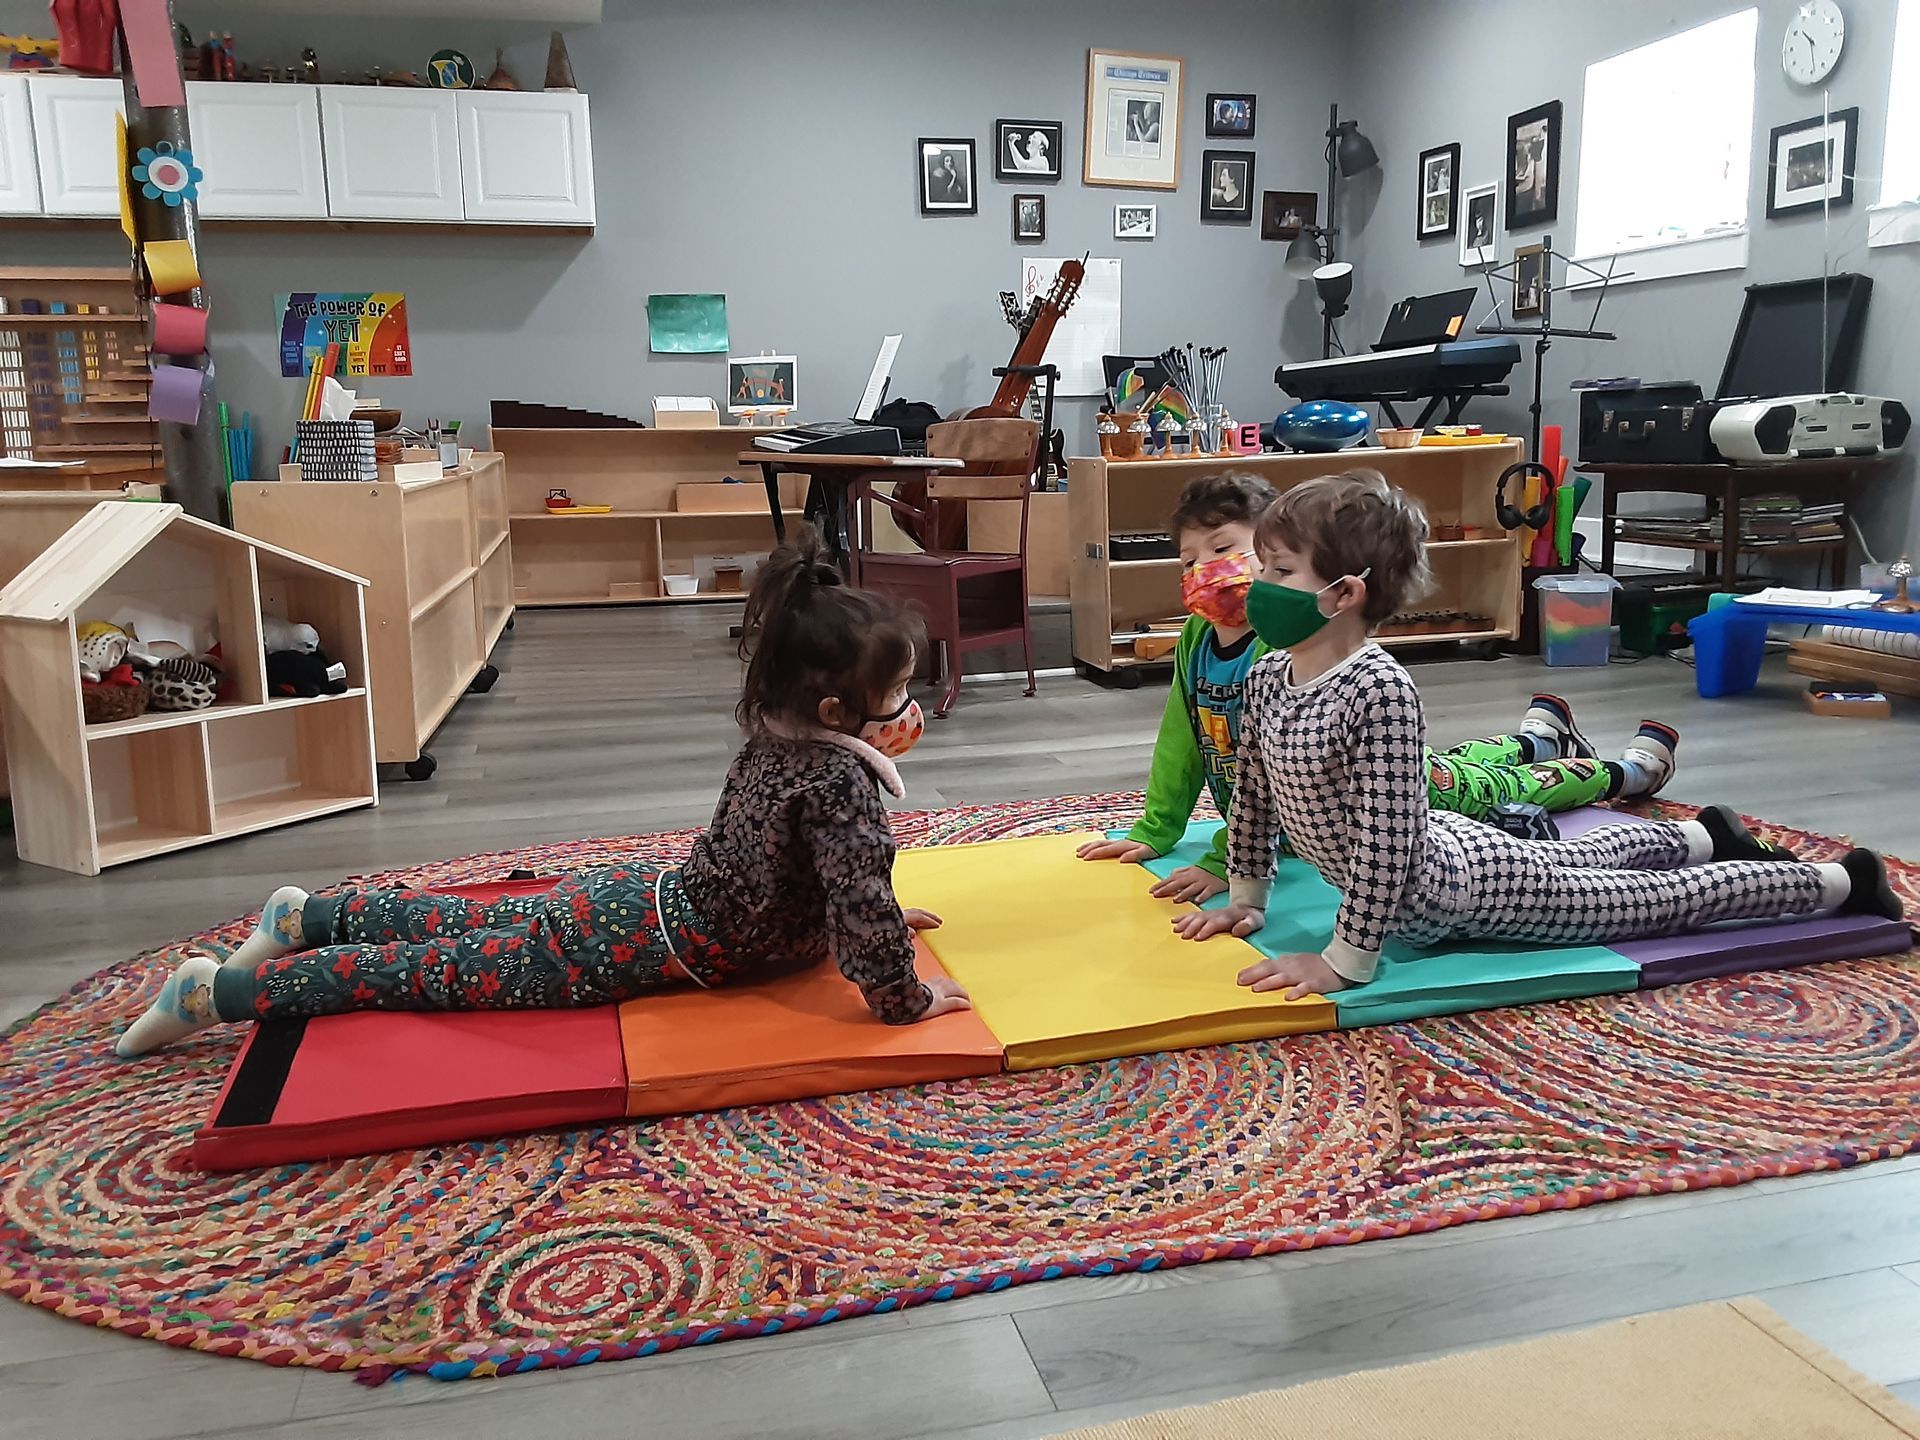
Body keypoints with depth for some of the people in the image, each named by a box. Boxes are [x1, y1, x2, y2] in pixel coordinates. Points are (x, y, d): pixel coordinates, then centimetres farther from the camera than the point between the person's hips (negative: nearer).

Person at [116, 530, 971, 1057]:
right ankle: (219, 993, 7)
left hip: (643, 895, 8)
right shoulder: (840, 782, -26)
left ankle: (311, 916, 37)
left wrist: (876, 916, 19)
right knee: (439, 970, 0)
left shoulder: (778, 737, 4)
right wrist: (903, 998, -16)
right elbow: (862, 905, -32)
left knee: (479, 925, 26)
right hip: (657, 945, -8)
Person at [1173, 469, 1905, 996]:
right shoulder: (1268, 677, -10)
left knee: (1654, 902, 9)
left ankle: (1839, 882, 30)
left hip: (1466, 886, -8)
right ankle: (1702, 835, 56)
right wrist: (1244, 899, 8)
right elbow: (1252, 791, 3)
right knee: (1569, 862, 32)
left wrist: (1344, 960, -32)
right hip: (1436, 855, 8)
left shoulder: (1378, 690, -35)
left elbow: (1387, 837, -37)